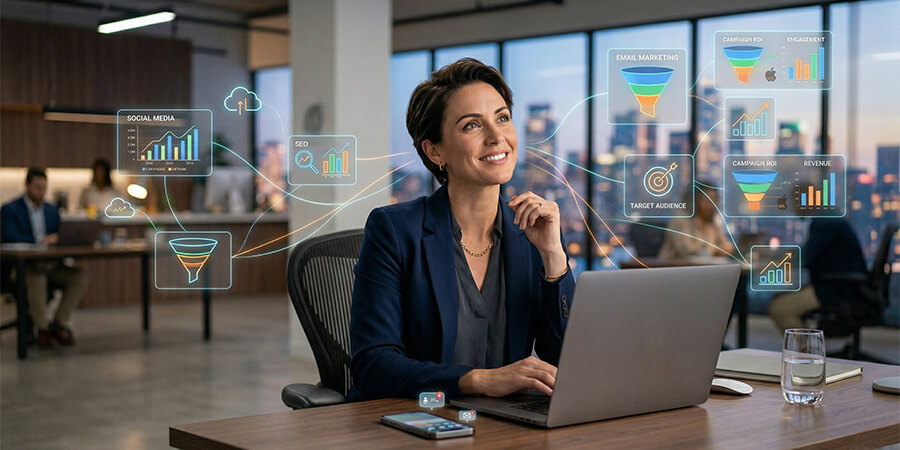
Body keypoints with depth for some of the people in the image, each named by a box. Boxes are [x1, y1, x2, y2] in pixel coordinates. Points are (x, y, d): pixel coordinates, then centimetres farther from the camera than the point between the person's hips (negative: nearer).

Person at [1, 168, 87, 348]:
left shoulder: (52, 210, 17)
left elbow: (59, 237, 14)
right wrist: (40, 240, -27)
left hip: (51, 264, 6)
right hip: (21, 265, -5)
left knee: (79, 277, -20)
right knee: (37, 280, -38)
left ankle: (58, 324, -12)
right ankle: (42, 329, -20)